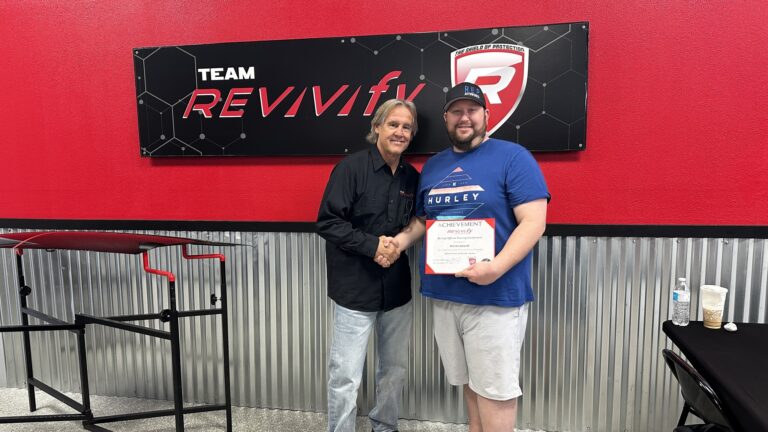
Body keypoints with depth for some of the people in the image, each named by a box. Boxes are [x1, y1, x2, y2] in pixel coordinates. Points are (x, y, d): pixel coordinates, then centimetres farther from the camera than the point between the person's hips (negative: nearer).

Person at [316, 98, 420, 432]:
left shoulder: (412, 176, 7)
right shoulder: (351, 167, -11)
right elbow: (327, 222, -14)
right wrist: (372, 245, -20)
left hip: (398, 288, 6)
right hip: (355, 288, -6)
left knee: (395, 368, 18)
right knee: (346, 375, 1)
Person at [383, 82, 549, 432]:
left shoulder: (513, 157, -6)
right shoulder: (433, 165, 12)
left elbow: (534, 222, -13)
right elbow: (422, 218, 20)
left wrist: (497, 268, -25)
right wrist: (401, 241, 0)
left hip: (496, 295, -5)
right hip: (444, 293, 6)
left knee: (494, 387, 4)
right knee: (469, 380, 20)